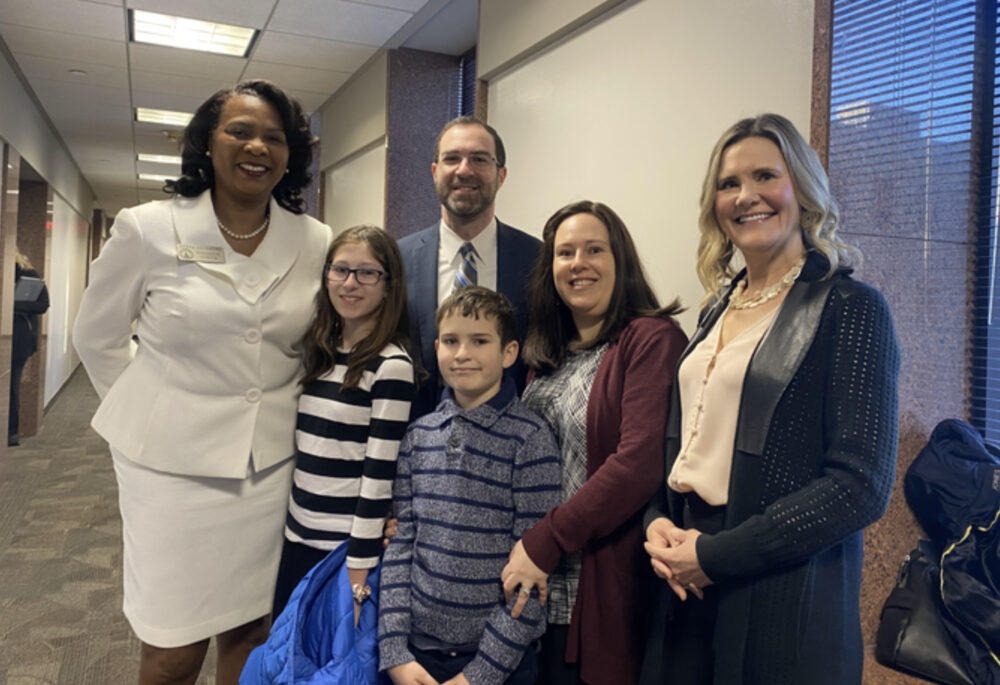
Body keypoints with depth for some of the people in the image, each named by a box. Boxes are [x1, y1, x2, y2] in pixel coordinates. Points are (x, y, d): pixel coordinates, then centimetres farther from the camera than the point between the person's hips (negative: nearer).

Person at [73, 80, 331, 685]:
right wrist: (151, 415, 7)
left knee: (248, 630, 15)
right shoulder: (147, 230, -7)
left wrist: (278, 410, 8)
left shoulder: (317, 244, -2)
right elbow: (98, 336, 6)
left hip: (268, 465, 2)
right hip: (172, 464, -1)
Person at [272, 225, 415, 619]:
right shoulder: (319, 352, 6)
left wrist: (358, 577, -15)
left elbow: (379, 477, -17)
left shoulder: (392, 366, -15)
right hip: (298, 536, 7)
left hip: (347, 544, -6)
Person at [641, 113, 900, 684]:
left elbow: (862, 486, -16)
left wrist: (715, 555, -17)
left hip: (785, 600, -6)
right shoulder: (720, 306, 8)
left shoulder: (851, 308, -10)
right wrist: (659, 522, -5)